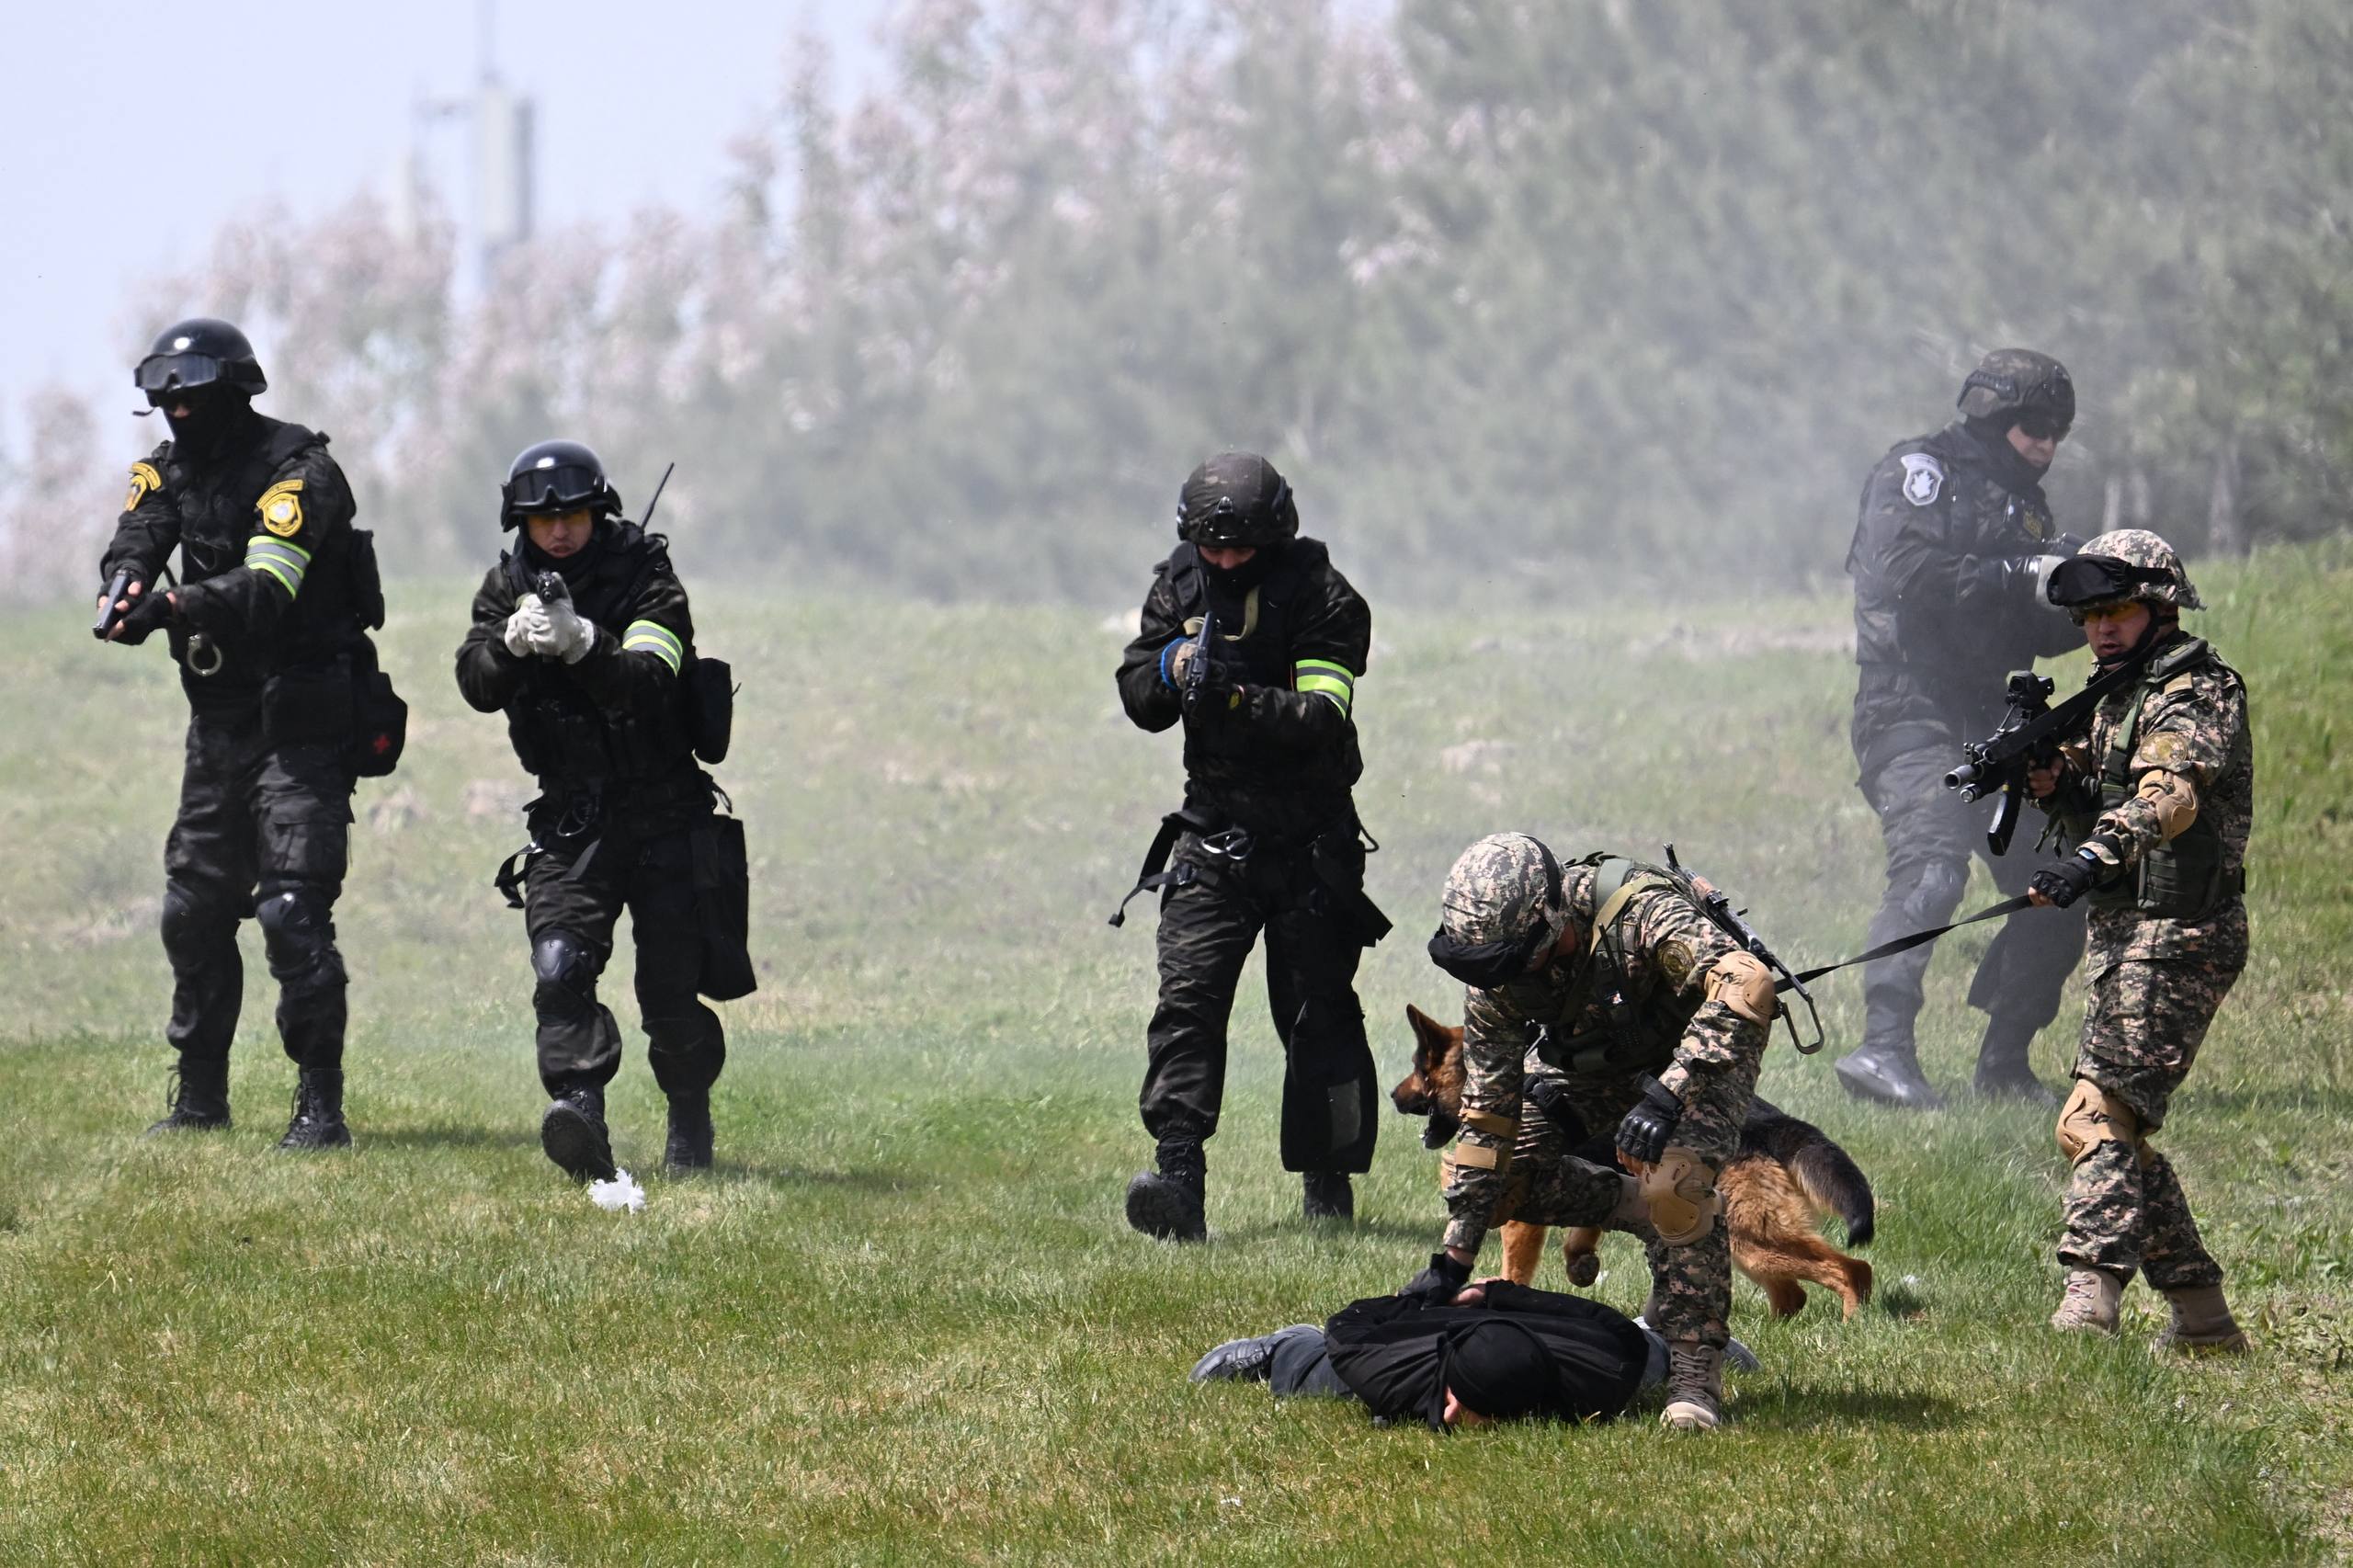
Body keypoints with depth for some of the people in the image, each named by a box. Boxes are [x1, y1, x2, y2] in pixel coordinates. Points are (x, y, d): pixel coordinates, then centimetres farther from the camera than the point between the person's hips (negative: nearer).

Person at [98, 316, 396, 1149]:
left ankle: (321, 1105, -13)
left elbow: (266, 589, -29)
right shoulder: (169, 470, 7)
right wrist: (125, 591, -34)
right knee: (195, 908, 10)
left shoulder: (297, 471, -16)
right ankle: (199, 1096, 22)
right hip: (221, 715, 8)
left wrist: (175, 607, -46)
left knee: (293, 910, -15)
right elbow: (132, 548, -10)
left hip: (306, 723, -8)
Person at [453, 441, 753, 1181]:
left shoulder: (647, 580, -9)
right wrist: (515, 642, -29)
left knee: (671, 990, 1)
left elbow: (648, 683, -25)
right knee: (559, 967, -19)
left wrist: (581, 643, -42)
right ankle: (580, 1114, -30)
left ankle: (690, 1120, 24)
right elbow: (477, 684, -9)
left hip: (664, 816, -2)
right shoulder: (508, 587, 4)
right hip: (569, 818, 2)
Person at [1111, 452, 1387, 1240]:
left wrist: (1234, 699, -35)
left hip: (1309, 840, -3)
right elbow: (1139, 700, 5)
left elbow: (1321, 719, -21)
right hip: (1213, 829, 3)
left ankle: (1327, 1185, 14)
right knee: (1186, 996, -13)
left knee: (1318, 1012, 2)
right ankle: (1177, 1172, -23)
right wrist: (1170, 671, -17)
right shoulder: (1179, 587, 4)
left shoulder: (1323, 600, -11)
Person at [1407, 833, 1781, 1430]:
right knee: (1507, 1171, -9)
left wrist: (1668, 1096, -60)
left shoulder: (1638, 911, -39)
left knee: (1675, 1184, -30)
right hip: (1600, 1061, 6)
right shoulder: (1494, 977, -20)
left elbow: (1747, 984, -51)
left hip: (1704, 1050, -6)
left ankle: (1695, 1372, -19)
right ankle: (1658, 1218, 6)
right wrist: (1452, 1258, -15)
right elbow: (1486, 1114, -13)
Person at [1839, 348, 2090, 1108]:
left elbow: (2028, 638, 20)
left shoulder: (2022, 506, 21)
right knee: (1931, 863, -27)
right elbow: (1912, 579, -19)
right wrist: (2022, 576, -18)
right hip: (1911, 713, -9)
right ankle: (1883, 1049, -37)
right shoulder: (1919, 473, -3)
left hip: (1984, 725, 9)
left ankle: (2005, 1065, 15)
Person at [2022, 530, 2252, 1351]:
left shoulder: (2200, 692, -11)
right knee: (2122, 1128, 12)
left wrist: (2092, 859, -46)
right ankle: (2202, 1318, 18)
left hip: (2176, 941, -10)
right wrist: (2054, 783, 1)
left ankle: (2088, 1298, -28)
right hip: (2130, 941, 10)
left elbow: (2168, 797, -29)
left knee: (2095, 1119, -19)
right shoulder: (2119, 698, 19)